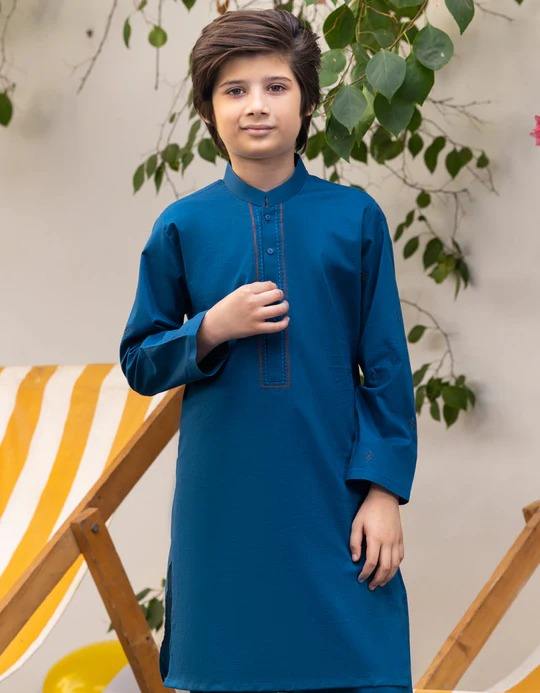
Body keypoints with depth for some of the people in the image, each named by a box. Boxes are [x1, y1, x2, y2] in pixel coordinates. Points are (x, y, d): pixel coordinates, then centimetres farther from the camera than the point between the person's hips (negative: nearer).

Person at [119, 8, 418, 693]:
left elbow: (387, 368, 2)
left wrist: (384, 490, -4)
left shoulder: (355, 218, 0)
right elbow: (139, 363, 7)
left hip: (333, 501, -1)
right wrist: (213, 328, -11)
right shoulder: (183, 225, 2)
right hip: (222, 505, 1)